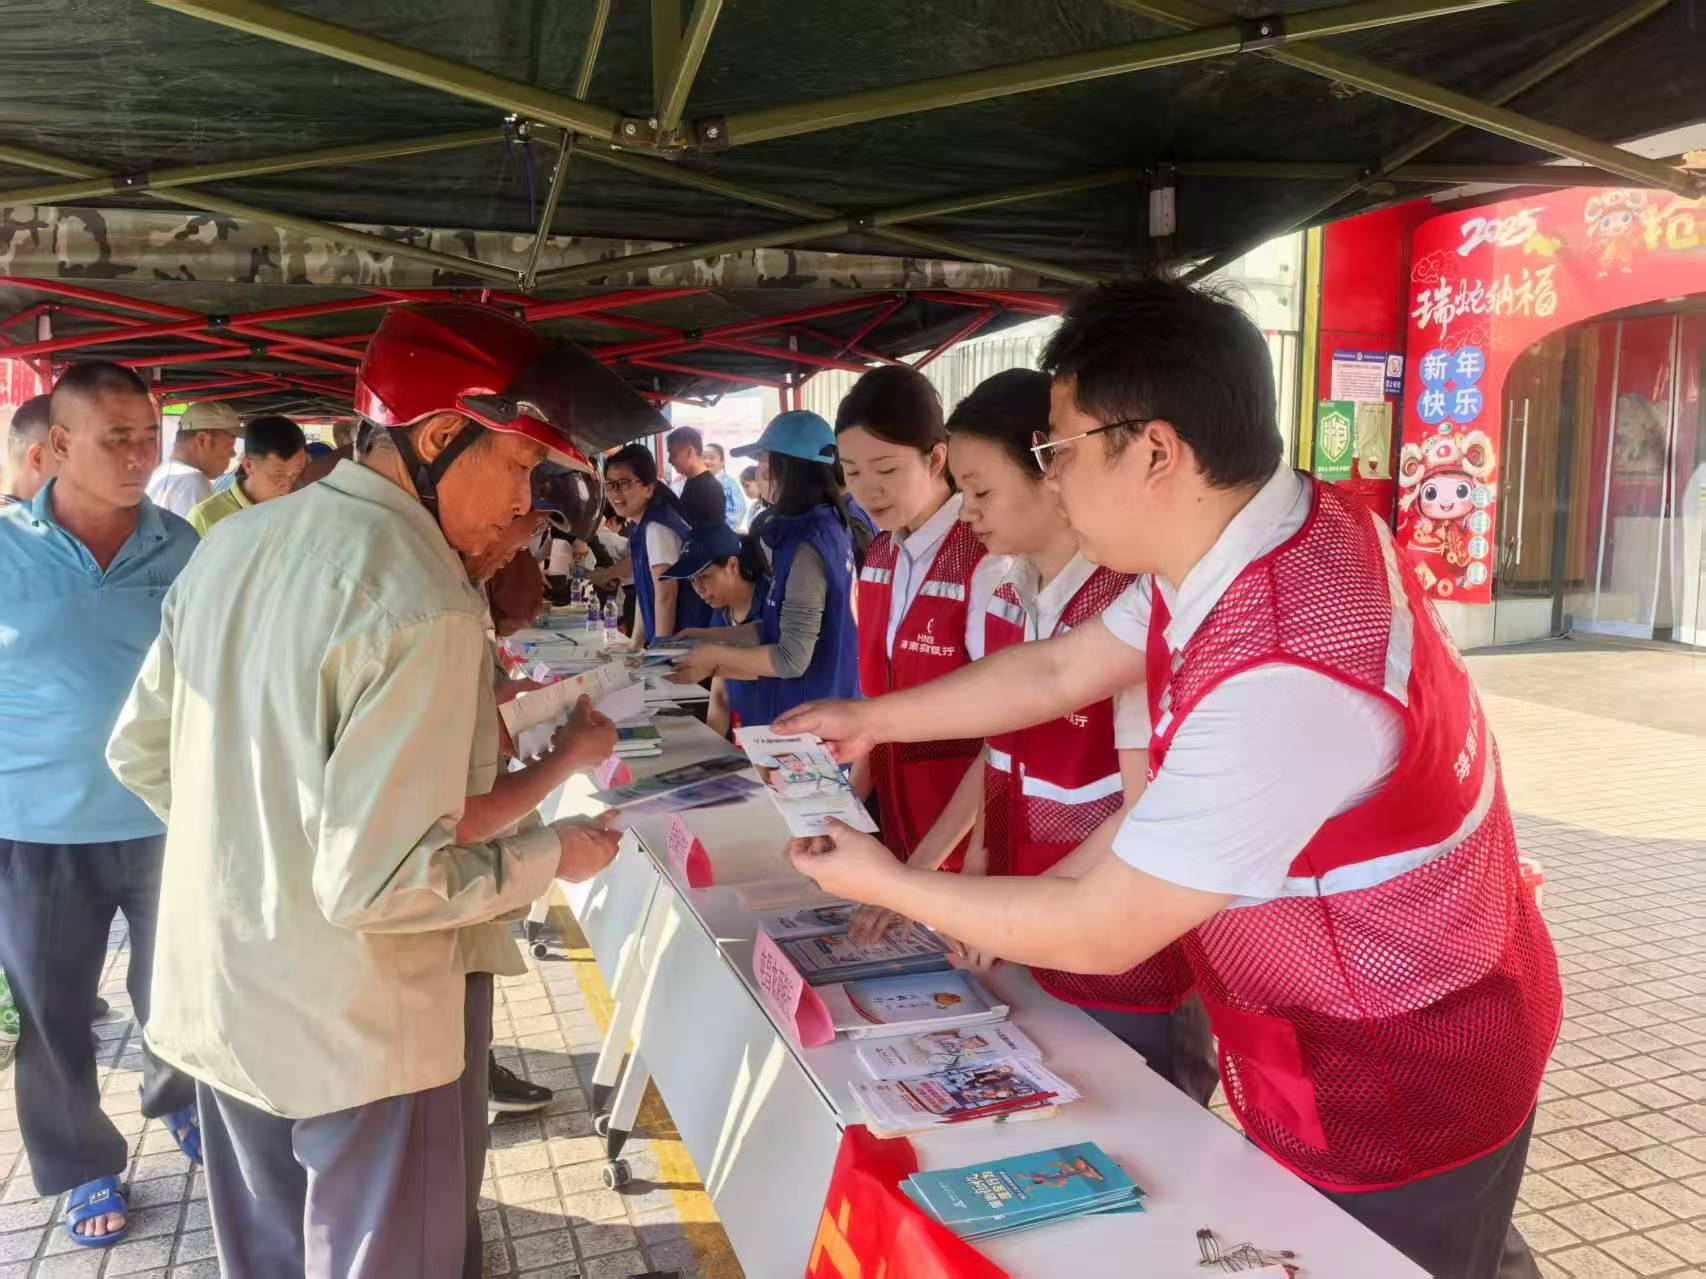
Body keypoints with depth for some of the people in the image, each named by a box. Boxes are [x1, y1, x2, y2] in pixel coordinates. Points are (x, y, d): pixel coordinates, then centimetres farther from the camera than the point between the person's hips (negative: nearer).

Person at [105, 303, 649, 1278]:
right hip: (352, 1033, -8)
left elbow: (140, 750, 10)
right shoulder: (424, 606, -26)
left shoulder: (233, 545, 0)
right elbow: (380, 882, -26)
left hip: (219, 1001, 8)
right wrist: (553, 856, -13)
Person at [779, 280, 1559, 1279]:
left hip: (1397, 1096, -8)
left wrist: (885, 884, -14)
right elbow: (1059, 670, 5)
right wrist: (870, 720, 8)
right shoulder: (1246, 537, -8)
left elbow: (1098, 932, -27)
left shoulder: (1282, 677, -37)